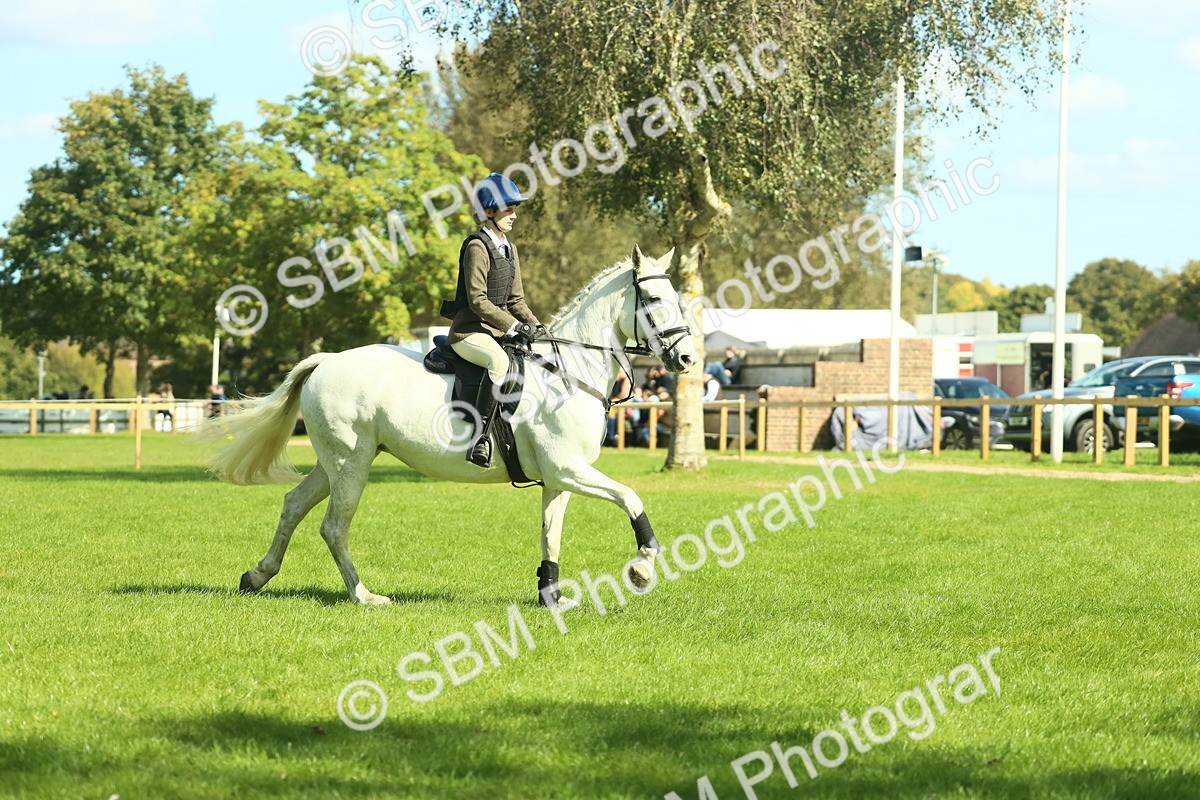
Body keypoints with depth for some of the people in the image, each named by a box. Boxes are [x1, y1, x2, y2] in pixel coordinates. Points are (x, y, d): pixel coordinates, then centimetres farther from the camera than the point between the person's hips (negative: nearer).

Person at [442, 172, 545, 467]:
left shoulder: (508, 249, 16)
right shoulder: (478, 247, -11)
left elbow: (515, 299, 19)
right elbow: (478, 301, -18)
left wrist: (534, 325, 2)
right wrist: (515, 326, -20)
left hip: (497, 331, 10)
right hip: (469, 332, -10)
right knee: (499, 361, -39)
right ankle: (480, 435, -41)